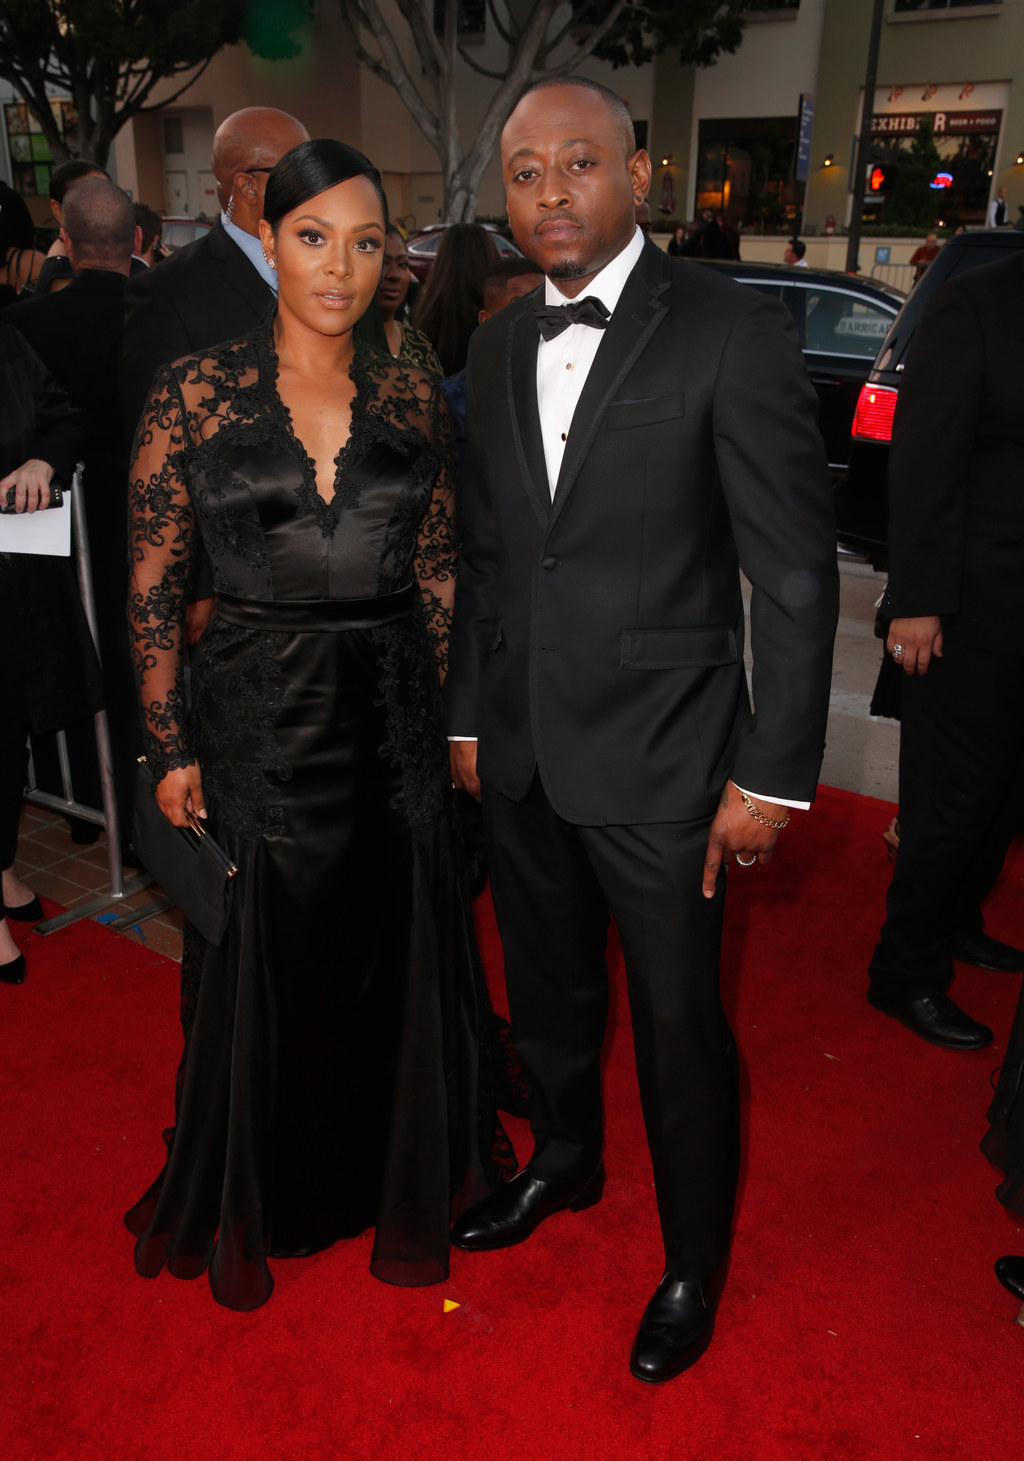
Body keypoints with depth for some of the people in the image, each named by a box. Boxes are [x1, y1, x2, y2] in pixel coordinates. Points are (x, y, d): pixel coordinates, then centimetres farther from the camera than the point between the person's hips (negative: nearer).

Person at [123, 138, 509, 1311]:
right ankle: (248, 1209, 40)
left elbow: (438, 574, 7)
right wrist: (172, 749, -5)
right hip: (258, 721, -2)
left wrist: (454, 719, 3)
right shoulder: (197, 392, -5)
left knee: (393, 963, 14)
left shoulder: (412, 398, 3)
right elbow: (153, 588, -3)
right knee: (265, 971, 13)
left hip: (390, 720, 2)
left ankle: (397, 1191, 40)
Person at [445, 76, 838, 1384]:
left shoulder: (733, 334, -11)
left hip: (659, 759, -5)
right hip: (519, 749, 6)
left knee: (678, 1025, 9)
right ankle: (564, 1163, 49)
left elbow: (796, 573, -11)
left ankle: (695, 1259, 35)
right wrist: (468, 716, 13)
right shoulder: (499, 346, 8)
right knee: (545, 991, 22)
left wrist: (771, 774, -13)